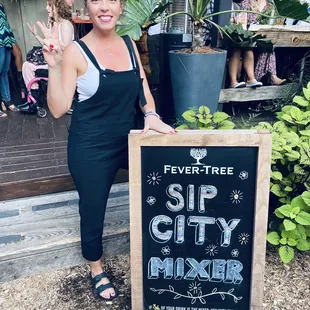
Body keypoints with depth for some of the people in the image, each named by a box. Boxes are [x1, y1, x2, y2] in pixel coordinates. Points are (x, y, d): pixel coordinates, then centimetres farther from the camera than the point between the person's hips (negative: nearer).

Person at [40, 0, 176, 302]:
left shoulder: (129, 45, 3)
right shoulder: (76, 52, -13)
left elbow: (142, 87, 10)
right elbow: (58, 109, -16)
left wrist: (151, 115, -8)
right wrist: (53, 66, -27)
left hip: (127, 141, 5)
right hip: (90, 149, -5)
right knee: (93, 212, 9)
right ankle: (97, 271, 38)